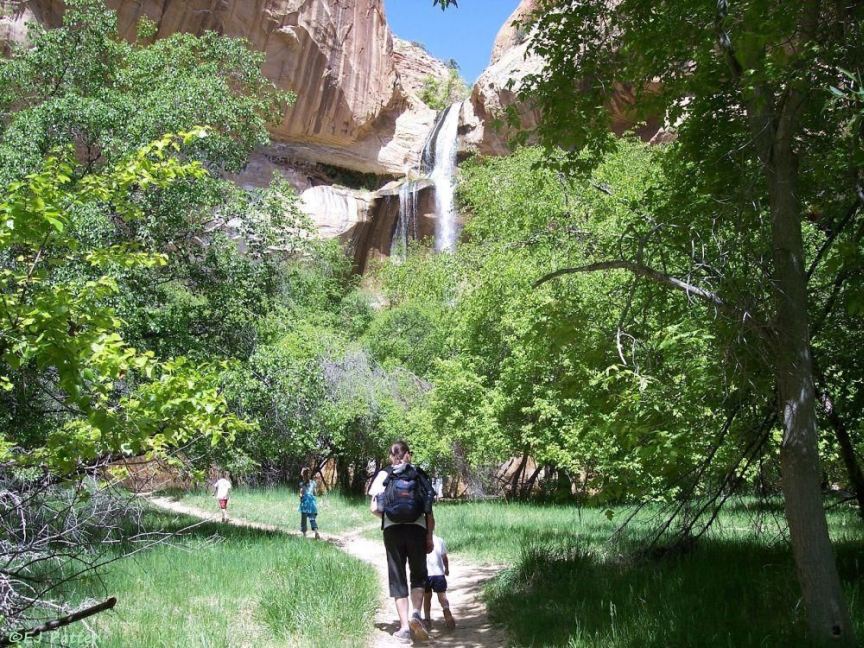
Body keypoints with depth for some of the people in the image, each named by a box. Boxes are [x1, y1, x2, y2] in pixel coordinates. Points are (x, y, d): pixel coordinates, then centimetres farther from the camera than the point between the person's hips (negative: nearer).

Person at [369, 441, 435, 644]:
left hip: (392, 530, -1)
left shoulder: (384, 475, 5)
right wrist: (430, 537, 12)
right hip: (417, 529, 1)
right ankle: (416, 613, -6)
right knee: (418, 575, 17)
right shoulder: (420, 476, 8)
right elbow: (429, 512, 5)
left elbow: (374, 507, -2)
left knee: (397, 579, 9)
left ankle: (404, 627, 2)